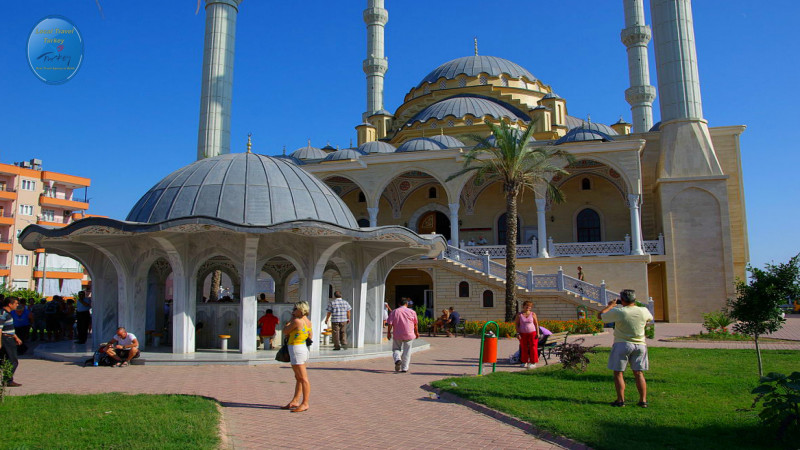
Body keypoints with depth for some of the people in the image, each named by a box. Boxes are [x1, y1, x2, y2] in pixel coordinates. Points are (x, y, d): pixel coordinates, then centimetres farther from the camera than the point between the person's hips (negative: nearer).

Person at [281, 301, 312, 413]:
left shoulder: (297, 321, -17)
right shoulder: (308, 321, 9)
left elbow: (285, 331, -5)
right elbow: (310, 336, 19)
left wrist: (291, 319, 6)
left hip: (296, 348, -10)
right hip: (303, 347, 10)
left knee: (303, 378, -5)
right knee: (298, 377, 15)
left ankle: (305, 403, -1)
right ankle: (295, 401, 24)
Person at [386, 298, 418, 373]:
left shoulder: (394, 312, 1)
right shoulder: (412, 312, 2)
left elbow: (390, 323, -3)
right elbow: (415, 324, 6)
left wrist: (389, 332, 6)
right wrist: (416, 332, 18)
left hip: (397, 335, 0)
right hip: (408, 334, 0)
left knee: (396, 349, 15)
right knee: (406, 351, 9)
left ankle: (397, 359, -13)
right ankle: (404, 368, 8)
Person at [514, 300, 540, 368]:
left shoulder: (533, 314, 1)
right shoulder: (519, 315, 1)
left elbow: (536, 324, 3)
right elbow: (516, 324, 3)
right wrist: (518, 333, -4)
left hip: (532, 333, -1)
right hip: (523, 334, 1)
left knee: (533, 347, -3)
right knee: (524, 348, 5)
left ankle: (533, 362, 3)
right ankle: (524, 362, 17)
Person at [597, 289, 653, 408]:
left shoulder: (618, 312, -14)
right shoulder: (643, 311, -3)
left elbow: (600, 315, -2)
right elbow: (650, 318, 22)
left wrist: (610, 305, 13)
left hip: (622, 345, -4)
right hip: (640, 345, 4)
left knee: (618, 373, 5)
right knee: (639, 373, 10)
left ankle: (620, 400, 4)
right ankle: (643, 400, 11)